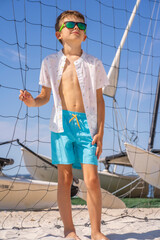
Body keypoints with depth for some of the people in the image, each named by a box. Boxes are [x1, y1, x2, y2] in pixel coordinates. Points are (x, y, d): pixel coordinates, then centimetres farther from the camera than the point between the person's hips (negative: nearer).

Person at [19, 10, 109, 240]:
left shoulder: (93, 63, 8)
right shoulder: (50, 62, 8)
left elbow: (99, 100, 8)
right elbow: (45, 96, 12)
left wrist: (100, 132, 1)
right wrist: (32, 102, -12)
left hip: (87, 124, 0)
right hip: (62, 124, 0)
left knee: (92, 180, -7)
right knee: (65, 178, 1)